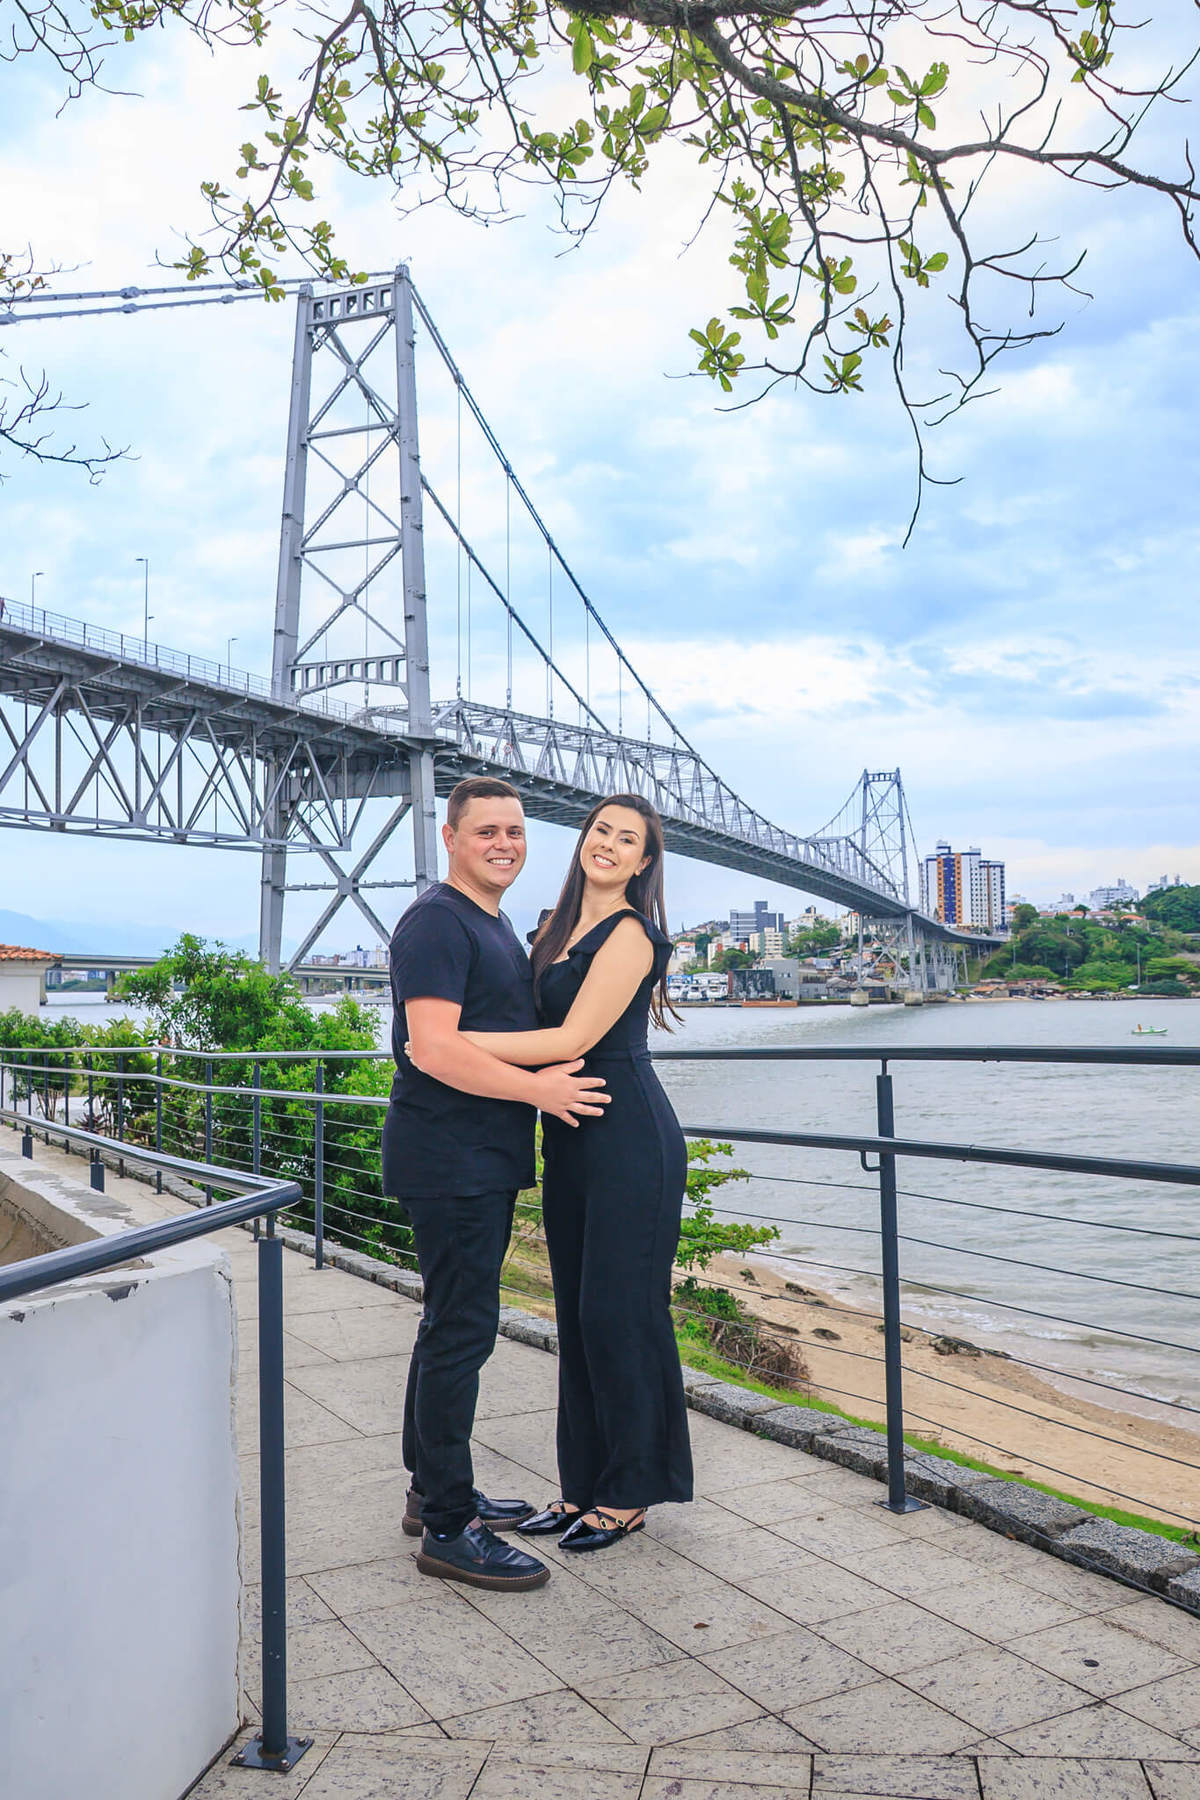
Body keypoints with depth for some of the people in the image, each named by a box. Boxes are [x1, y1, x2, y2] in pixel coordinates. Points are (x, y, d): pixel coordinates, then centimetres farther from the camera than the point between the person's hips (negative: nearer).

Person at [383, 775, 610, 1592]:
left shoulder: (496, 924, 18)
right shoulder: (438, 921, -14)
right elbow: (435, 1048, -24)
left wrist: (549, 1083, 15)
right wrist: (538, 1088, -19)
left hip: (486, 1158, 10)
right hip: (451, 1161, -10)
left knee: (454, 1324, 17)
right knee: (462, 1329, -5)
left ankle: (435, 1491, 30)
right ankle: (449, 1528, 5)